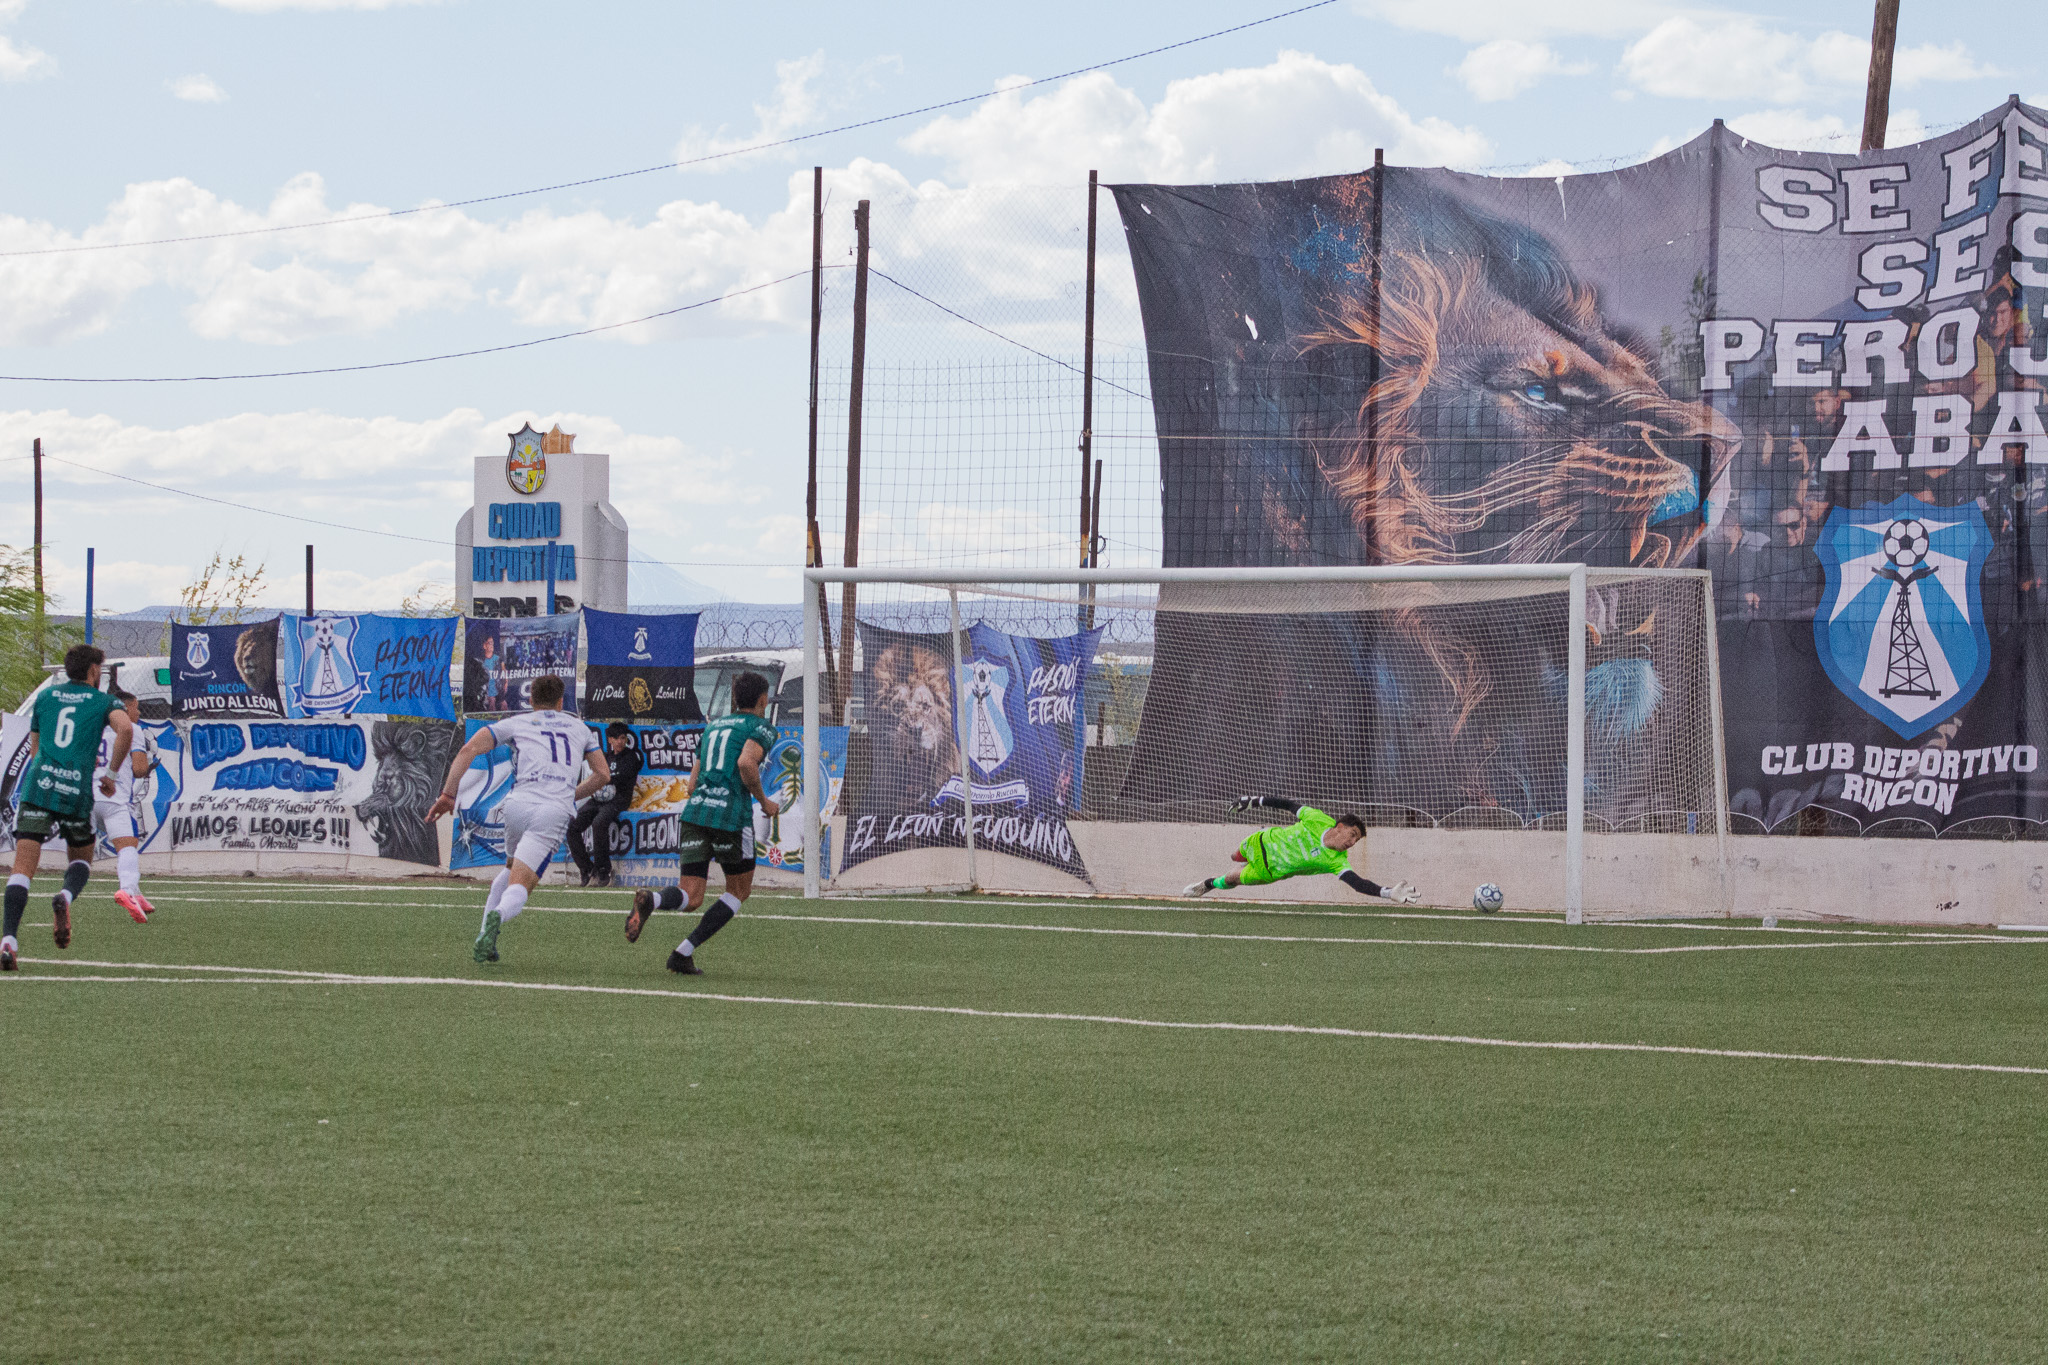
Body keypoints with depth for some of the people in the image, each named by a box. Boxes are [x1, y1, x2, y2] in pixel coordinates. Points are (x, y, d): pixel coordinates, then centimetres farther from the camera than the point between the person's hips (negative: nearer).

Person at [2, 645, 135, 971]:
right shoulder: (104, 701, 10)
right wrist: (112, 772, 1)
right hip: (77, 792, -1)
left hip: (38, 786, 1)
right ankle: (65, 898, -12)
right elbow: (125, 729, -11)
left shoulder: (45, 696, 20)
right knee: (82, 859, 21)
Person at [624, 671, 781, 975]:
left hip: (694, 811, 5)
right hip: (731, 815, -5)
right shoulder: (761, 727, 6)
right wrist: (763, 801, -1)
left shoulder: (712, 727, 26)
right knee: (739, 891, 14)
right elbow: (746, 762, -15)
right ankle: (684, 952, 2)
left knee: (690, 897, 2)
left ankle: (650, 901, -33)